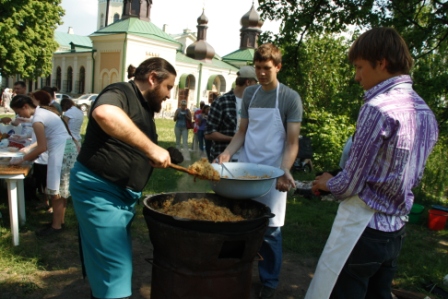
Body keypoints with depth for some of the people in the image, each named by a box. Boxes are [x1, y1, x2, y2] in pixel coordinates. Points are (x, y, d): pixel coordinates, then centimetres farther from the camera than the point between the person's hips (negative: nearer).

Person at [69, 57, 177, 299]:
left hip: (122, 195, 10)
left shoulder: (144, 108, 14)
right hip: (99, 191, -10)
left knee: (118, 265, 21)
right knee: (114, 270, -4)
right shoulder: (121, 93, -15)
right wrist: (151, 148, -38)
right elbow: (104, 113, -41)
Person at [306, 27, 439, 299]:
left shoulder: (379, 107, -20)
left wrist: (328, 183, 4)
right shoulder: (425, 110, 7)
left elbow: (350, 184, -17)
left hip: (363, 226, -8)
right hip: (396, 228, 8)